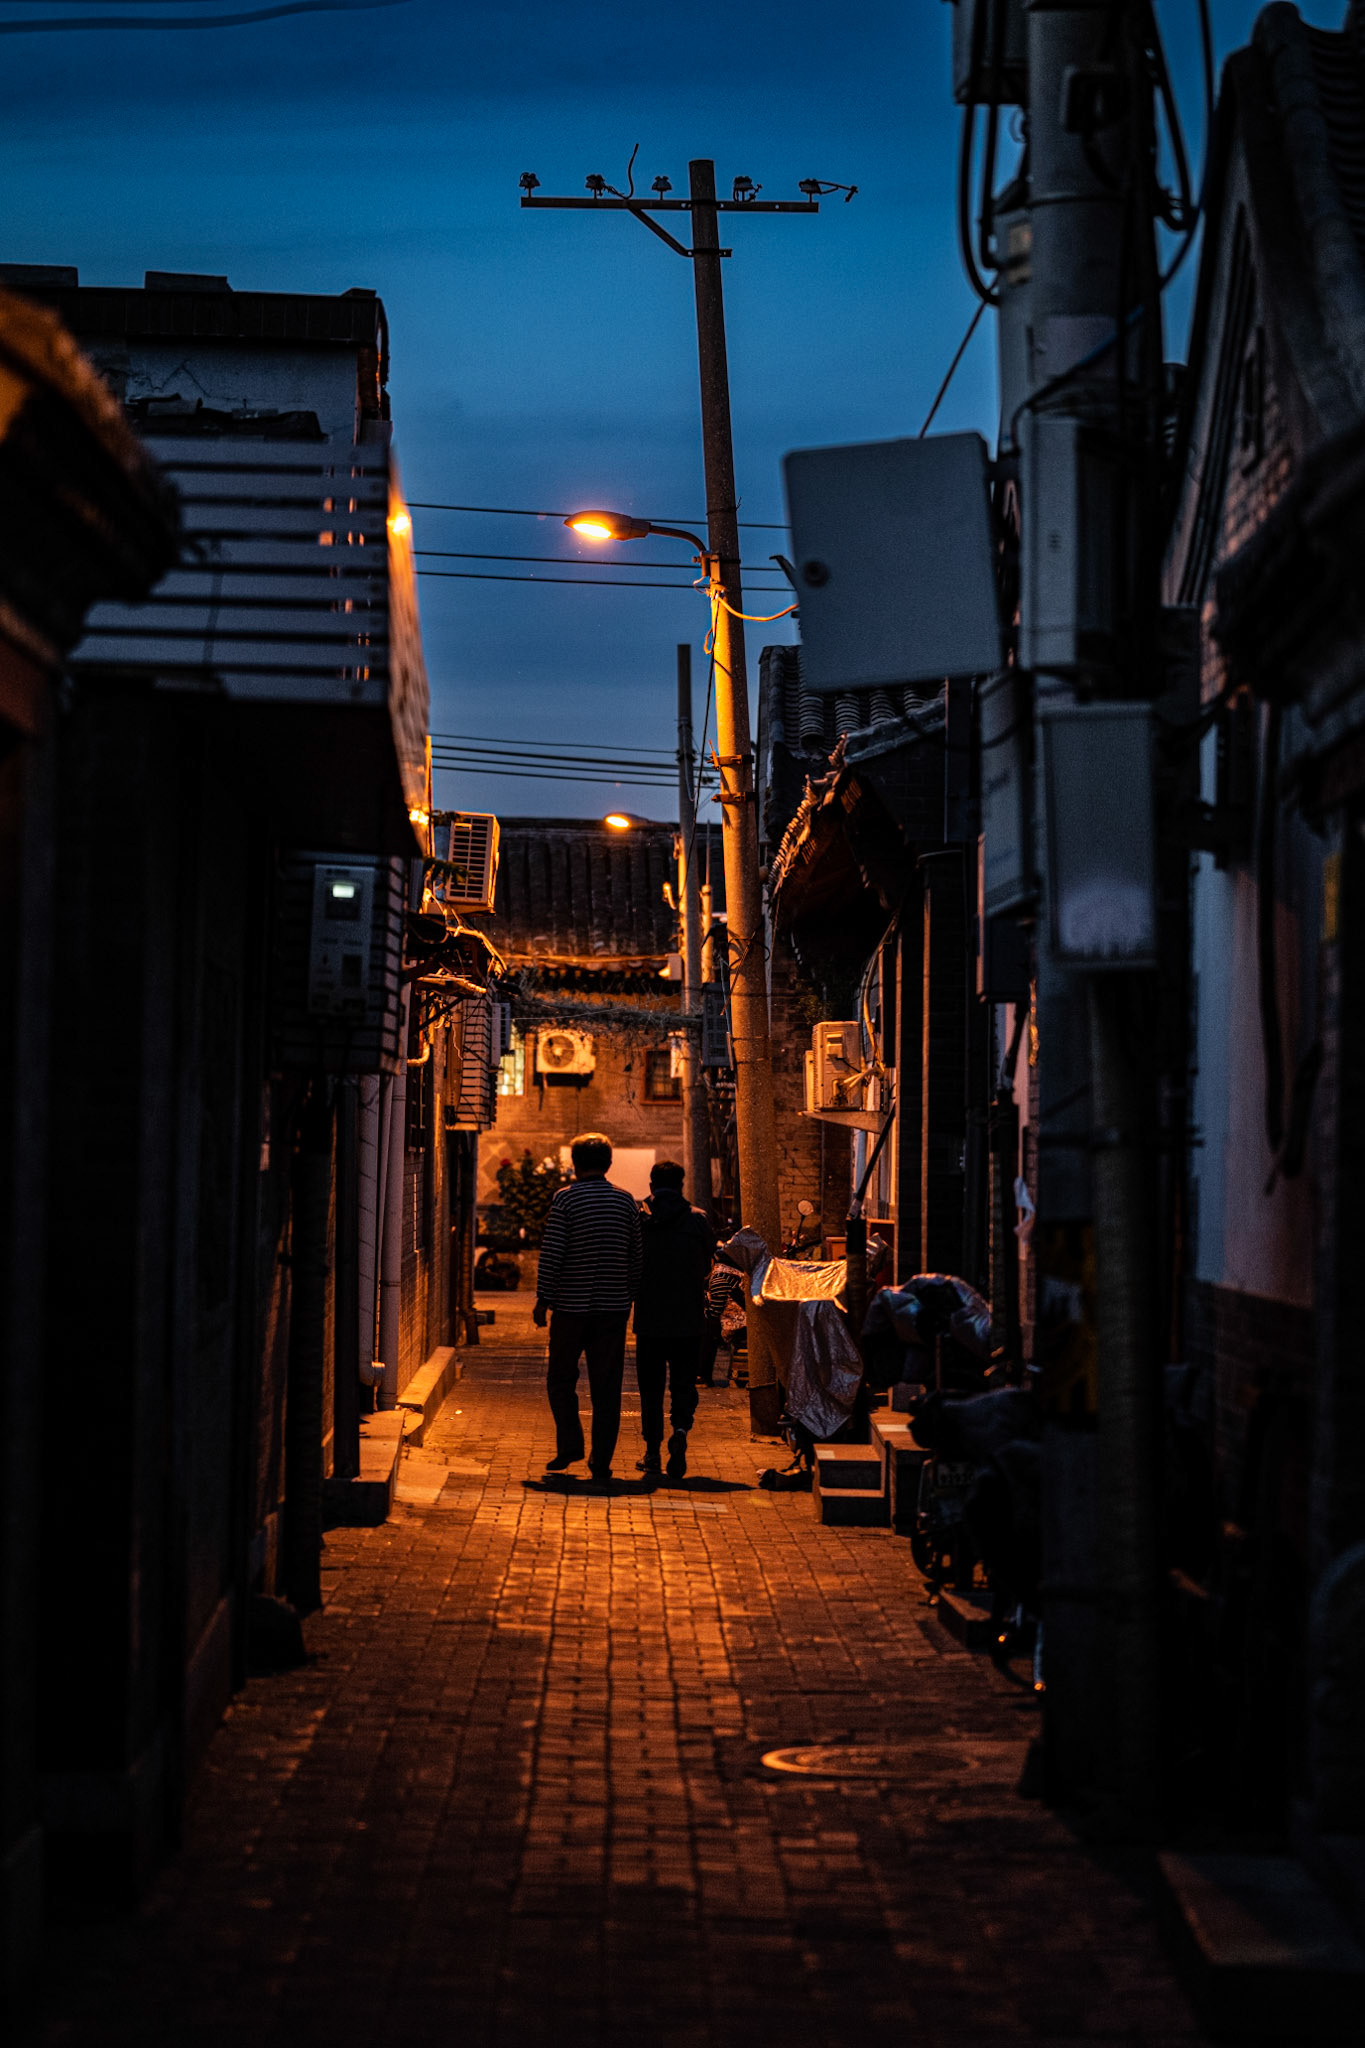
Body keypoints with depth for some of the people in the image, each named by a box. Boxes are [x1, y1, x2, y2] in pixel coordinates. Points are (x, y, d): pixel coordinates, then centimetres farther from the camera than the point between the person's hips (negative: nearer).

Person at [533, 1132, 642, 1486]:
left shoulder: (566, 1198, -6)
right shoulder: (626, 1201, 5)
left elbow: (551, 1254, -9)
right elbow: (636, 1257, 9)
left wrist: (543, 1300, -2)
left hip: (572, 1306, -3)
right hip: (613, 1308, 3)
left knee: (561, 1379, 13)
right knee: (607, 1387, 5)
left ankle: (570, 1444, 1)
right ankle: (601, 1462, 4)